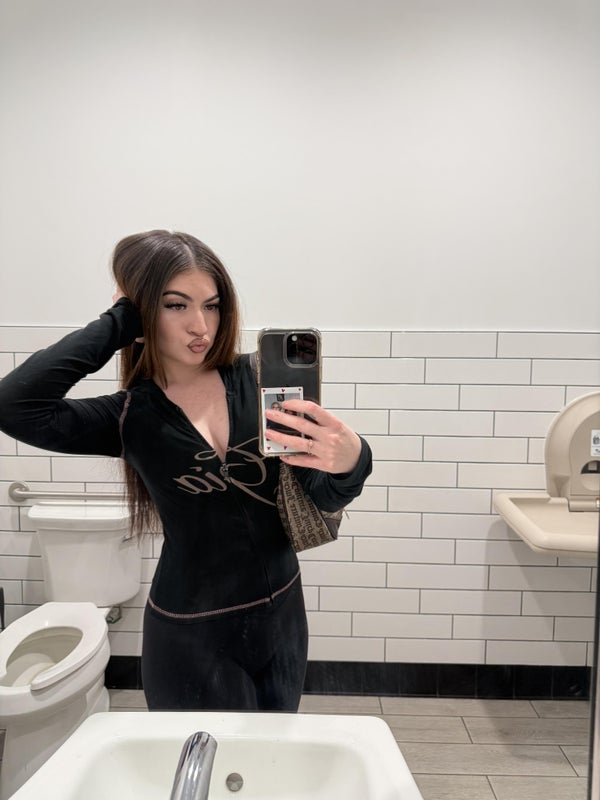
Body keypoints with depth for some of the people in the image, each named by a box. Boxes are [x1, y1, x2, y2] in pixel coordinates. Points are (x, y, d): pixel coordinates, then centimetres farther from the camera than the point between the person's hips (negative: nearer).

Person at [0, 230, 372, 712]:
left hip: (282, 614, 3)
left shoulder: (257, 378, -8)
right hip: (192, 637, -2)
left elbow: (323, 495, -10)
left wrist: (348, 460, -34)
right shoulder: (130, 416, -9)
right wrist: (118, 322, -17)